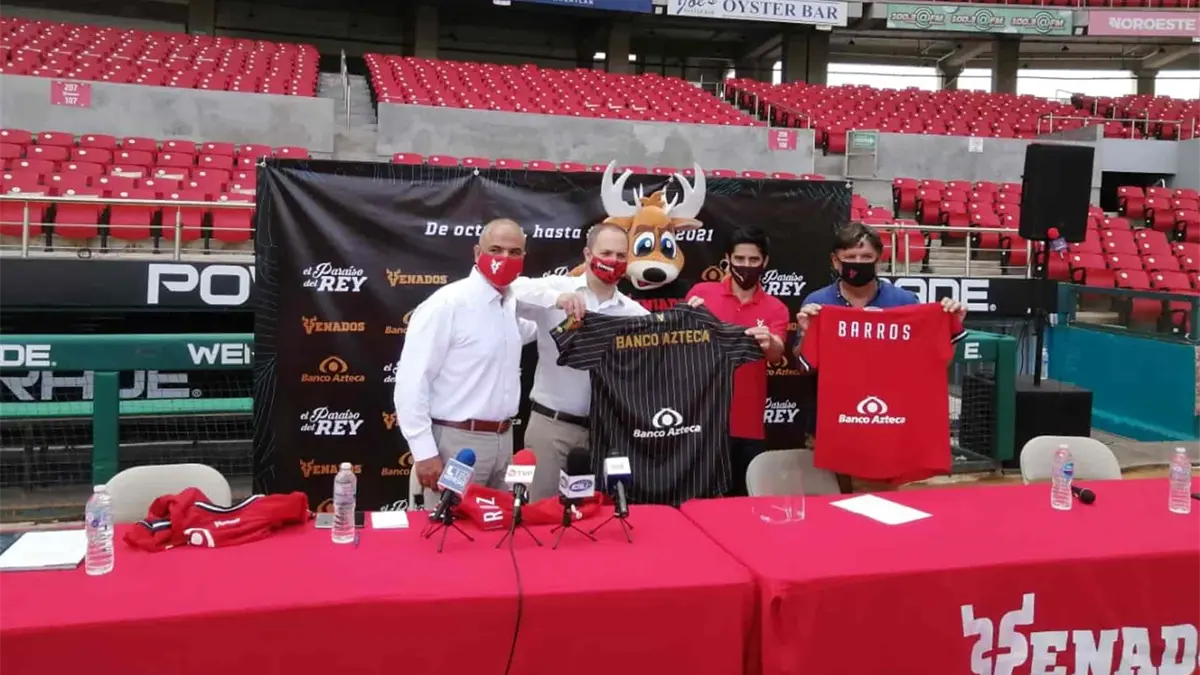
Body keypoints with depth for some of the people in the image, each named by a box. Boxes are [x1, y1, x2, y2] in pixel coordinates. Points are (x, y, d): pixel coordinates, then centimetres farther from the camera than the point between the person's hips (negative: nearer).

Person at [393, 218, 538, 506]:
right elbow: (411, 381, -17)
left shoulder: (512, 306, 9)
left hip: (503, 440, 7)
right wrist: (424, 452, -19)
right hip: (456, 442, -7)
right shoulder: (446, 304, -14)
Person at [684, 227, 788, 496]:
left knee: (744, 497, 7)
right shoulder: (702, 292, 2)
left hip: (748, 424, 1)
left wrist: (769, 343, -35)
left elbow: (776, 354, -11)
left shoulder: (775, 308, 4)